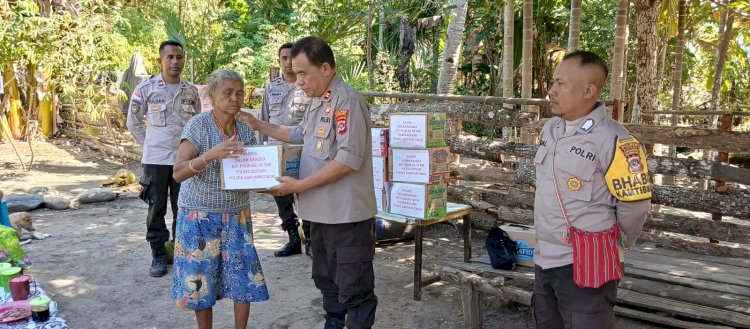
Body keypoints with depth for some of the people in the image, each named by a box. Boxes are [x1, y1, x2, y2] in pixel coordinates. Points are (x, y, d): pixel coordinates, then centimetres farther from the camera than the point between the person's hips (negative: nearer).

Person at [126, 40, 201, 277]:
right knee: (156, 209, 5)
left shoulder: (191, 91, 5)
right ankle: (158, 256, 17)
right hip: (156, 160, -2)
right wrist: (150, 146, 5)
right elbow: (134, 123, 6)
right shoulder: (145, 89, -3)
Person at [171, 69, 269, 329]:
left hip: (237, 215, 4)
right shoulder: (198, 125, -12)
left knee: (245, 278, 3)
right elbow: (178, 173, -19)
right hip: (201, 216, -4)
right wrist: (211, 155, -34)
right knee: (201, 280, 5)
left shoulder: (246, 129, 2)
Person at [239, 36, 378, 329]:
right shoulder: (318, 102, 13)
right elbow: (299, 135, 30)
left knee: (354, 288, 0)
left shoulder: (347, 100, -17)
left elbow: (349, 159, -24)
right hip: (321, 211, 10)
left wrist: (300, 186, -20)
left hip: (347, 213, -10)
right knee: (326, 279, 22)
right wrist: (257, 125, 22)